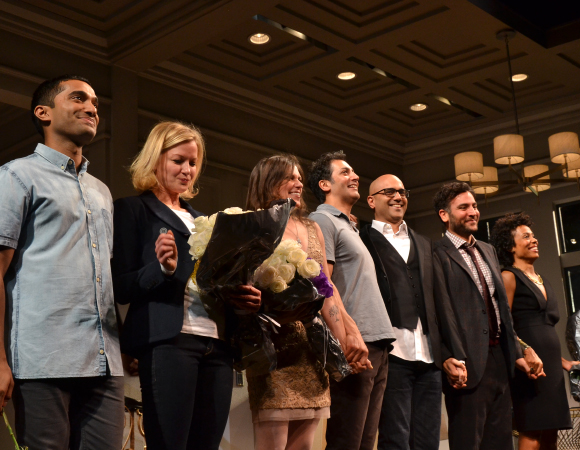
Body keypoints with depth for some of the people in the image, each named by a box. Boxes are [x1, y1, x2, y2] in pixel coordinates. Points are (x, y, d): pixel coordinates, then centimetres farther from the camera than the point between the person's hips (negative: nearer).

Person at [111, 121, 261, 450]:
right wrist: (163, 268, -20)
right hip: (168, 342, -6)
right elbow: (122, 288, -2)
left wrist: (246, 297, 2)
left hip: (217, 344, 6)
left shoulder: (201, 219, 23)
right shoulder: (133, 210, 4)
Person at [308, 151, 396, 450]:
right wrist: (349, 331, -22)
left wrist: (381, 341, 15)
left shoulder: (349, 227, 25)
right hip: (354, 344, -9)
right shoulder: (322, 220, -1)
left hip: (376, 346, 9)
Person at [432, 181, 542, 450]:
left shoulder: (488, 251, 19)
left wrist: (516, 353, 16)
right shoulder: (438, 255, -7)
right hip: (469, 363, -8)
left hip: (500, 359, 8)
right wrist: (451, 359, -25)